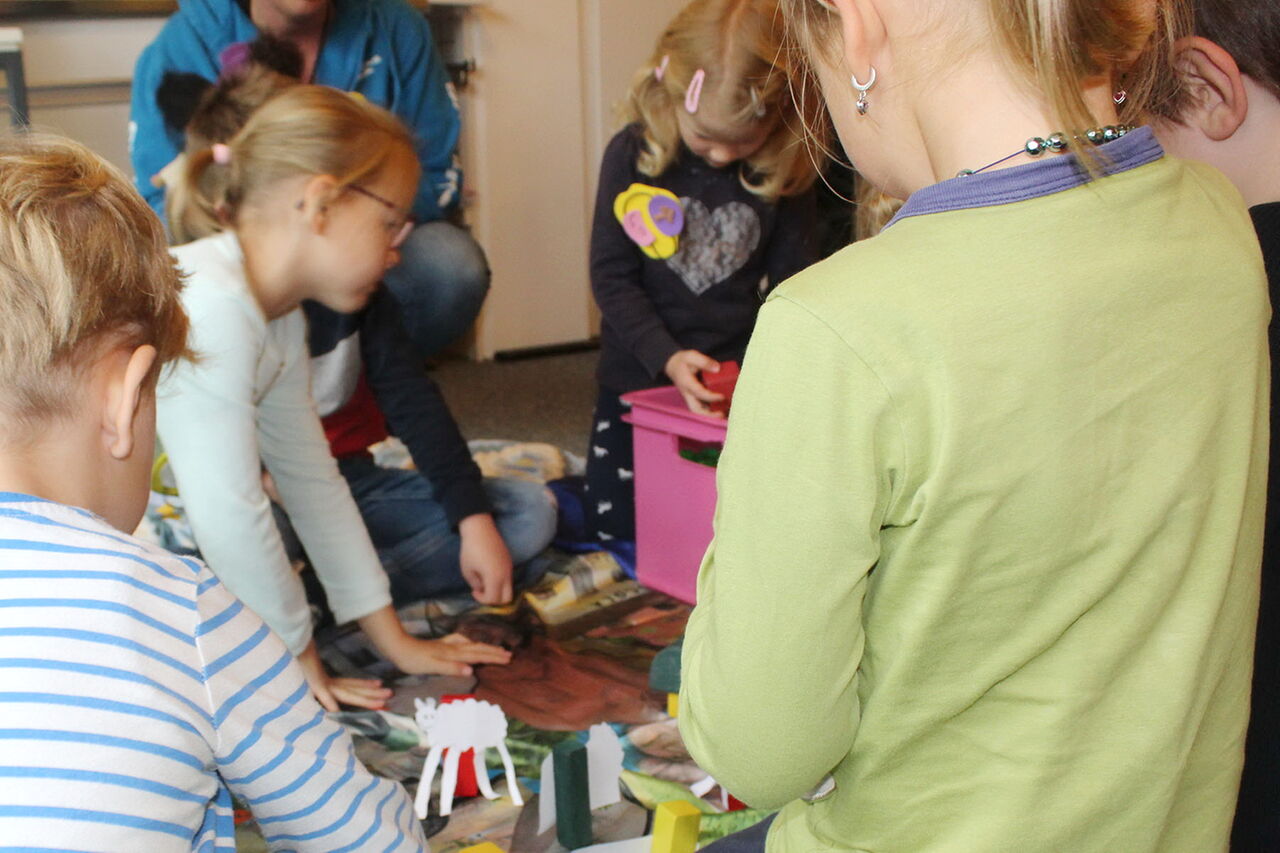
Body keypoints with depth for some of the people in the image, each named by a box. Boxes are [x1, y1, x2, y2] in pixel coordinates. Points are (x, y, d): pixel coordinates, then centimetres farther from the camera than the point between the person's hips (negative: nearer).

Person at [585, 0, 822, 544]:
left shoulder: (784, 172, -9)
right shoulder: (632, 155, -12)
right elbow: (611, 277, -10)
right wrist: (668, 358, -22)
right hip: (639, 376, 0)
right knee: (613, 530, 7)